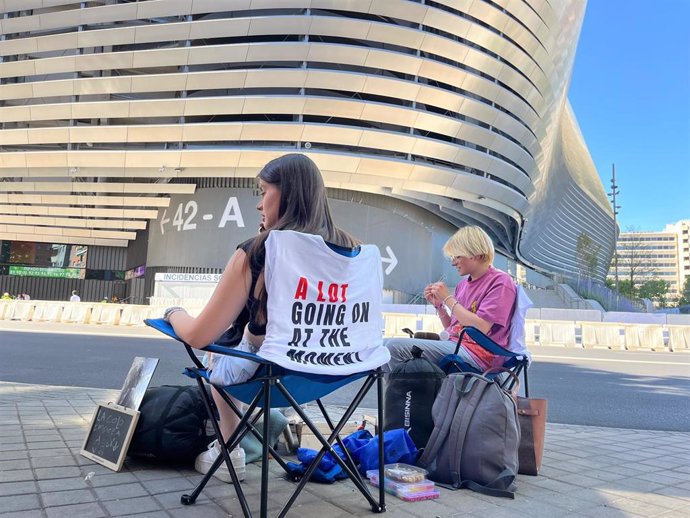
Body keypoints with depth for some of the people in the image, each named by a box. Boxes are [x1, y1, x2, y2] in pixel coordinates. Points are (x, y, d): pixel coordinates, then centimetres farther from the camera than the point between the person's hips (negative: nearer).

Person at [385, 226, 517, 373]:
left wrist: (448, 299, -10)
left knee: (395, 347, -21)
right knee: (388, 344, -4)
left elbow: (481, 328, -17)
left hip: (475, 354, -9)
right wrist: (438, 304, 6)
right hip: (451, 343, 9)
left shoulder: (500, 282, -5)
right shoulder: (463, 284, 19)